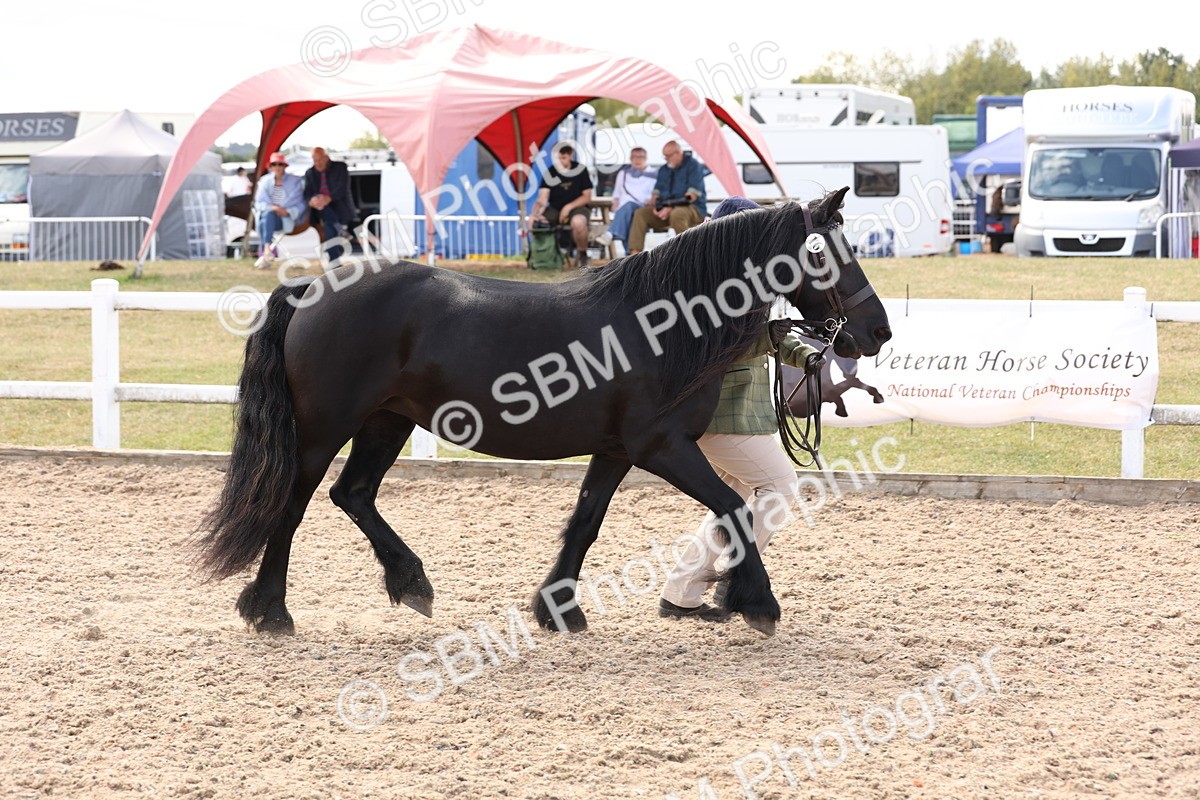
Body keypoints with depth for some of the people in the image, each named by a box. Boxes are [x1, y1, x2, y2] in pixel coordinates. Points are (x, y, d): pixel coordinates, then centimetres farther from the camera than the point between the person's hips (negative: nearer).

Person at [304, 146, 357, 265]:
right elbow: (307, 194, 2)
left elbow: (342, 188, -11)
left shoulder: (340, 167, 3)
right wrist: (311, 201, -25)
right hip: (322, 210, 2)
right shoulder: (310, 173, 14)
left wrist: (328, 198, -29)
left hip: (339, 206, -2)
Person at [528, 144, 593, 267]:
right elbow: (542, 198, -9)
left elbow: (587, 197, -3)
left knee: (578, 222, -39)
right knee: (535, 221, -25)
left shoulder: (580, 170, -4)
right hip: (555, 209, 3)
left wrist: (568, 207, -17)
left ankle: (583, 255, -13)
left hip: (577, 207, -3)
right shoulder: (550, 173, -1)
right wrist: (534, 213, -29)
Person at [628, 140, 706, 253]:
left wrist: (670, 208, -22)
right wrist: (654, 204, -9)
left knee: (677, 214, -41)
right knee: (640, 213, -12)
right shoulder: (664, 170, 19)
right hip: (666, 210, 7)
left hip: (692, 209, -7)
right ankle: (635, 253, -23)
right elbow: (657, 191, 16)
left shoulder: (693, 165, -4)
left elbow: (692, 195, -14)